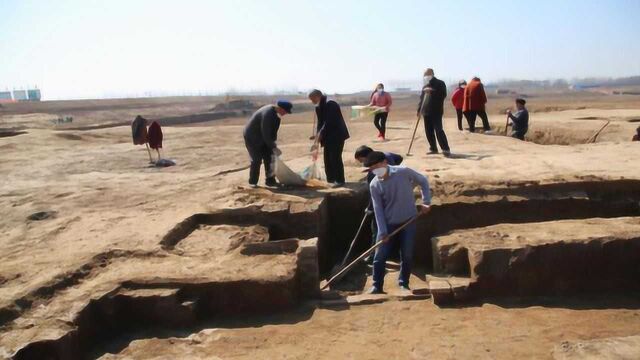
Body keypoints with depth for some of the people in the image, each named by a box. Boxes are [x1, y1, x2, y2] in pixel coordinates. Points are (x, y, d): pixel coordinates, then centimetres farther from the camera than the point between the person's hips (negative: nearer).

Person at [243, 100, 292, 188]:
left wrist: (273, 144, 0)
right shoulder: (268, 114, -31)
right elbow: (266, 134, -29)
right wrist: (273, 147, -24)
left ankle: (270, 180, 10)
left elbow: (273, 130, 5)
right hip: (252, 137, -9)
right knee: (257, 160, -6)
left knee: (269, 158, 4)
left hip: (262, 137, 9)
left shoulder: (275, 112, -3)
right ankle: (252, 182, 9)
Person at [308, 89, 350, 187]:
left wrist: (321, 133, -20)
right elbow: (320, 121, 9)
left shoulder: (330, 104, -18)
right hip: (328, 136, 9)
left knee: (335, 157, -8)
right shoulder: (319, 107, 9)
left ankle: (340, 180, 1)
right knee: (327, 158, 10)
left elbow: (329, 121, -24)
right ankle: (330, 178, 21)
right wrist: (318, 134, -5)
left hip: (337, 135, -9)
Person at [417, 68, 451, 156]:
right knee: (428, 131, 7)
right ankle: (433, 148, 18)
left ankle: (446, 149, -13)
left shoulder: (440, 83, -2)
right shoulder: (425, 86, 19)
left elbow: (443, 95, -17)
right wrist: (419, 109, 15)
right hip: (426, 111, 7)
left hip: (436, 111, -7)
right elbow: (422, 98, 22)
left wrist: (432, 91, -25)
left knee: (438, 130, -14)